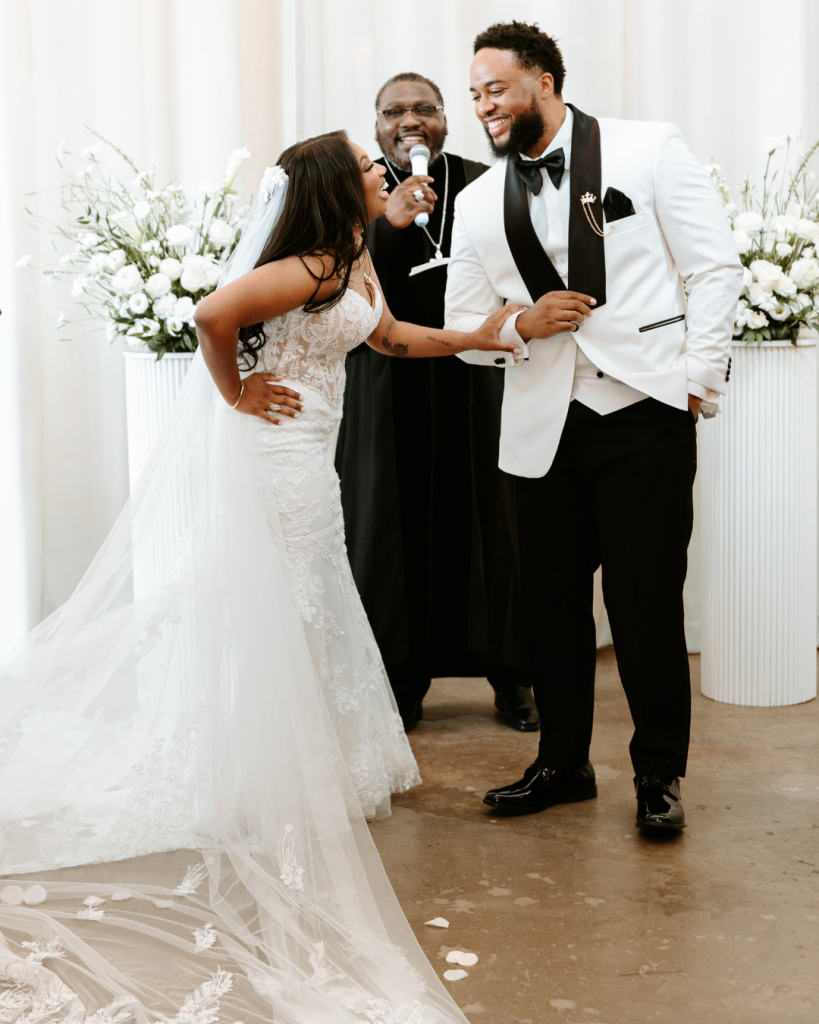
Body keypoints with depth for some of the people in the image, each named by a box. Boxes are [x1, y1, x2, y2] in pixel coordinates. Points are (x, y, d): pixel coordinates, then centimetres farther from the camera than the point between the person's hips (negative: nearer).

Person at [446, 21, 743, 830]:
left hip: (645, 410, -4)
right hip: (543, 427, 4)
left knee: (646, 600, 1)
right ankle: (562, 762, 29)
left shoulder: (649, 150, 0)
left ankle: (659, 773, 19)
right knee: (550, 599, 10)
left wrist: (699, 379, -6)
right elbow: (461, 327, 14)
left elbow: (715, 268, 0)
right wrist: (521, 324, -7)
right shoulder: (477, 203, 10)